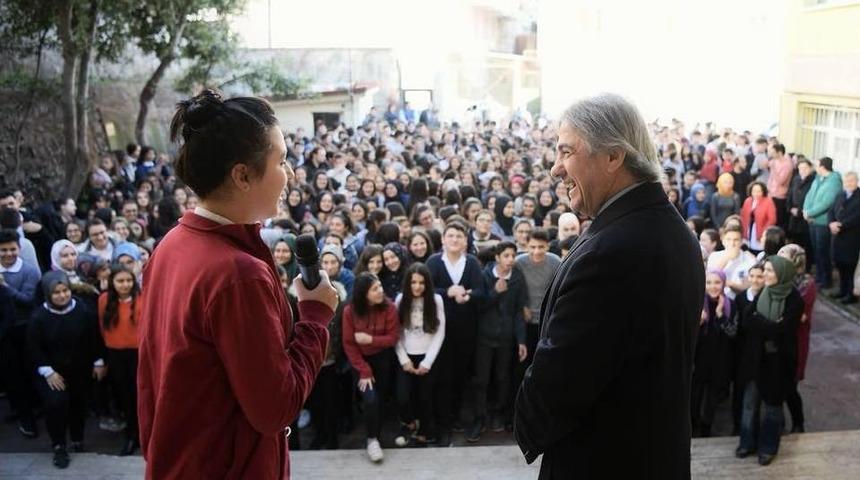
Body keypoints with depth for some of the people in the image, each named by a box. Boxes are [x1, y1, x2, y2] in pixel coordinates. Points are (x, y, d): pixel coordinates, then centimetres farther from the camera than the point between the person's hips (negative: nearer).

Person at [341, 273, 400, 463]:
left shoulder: (389, 308, -18)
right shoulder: (350, 311, -18)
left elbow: (393, 338, -14)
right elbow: (348, 344, -14)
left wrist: (370, 339, -27)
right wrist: (363, 371, -17)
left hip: (382, 358, 1)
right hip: (361, 360, -1)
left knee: (380, 398, 9)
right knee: (370, 398, -16)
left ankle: (376, 437, 28)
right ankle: (372, 439, 3)